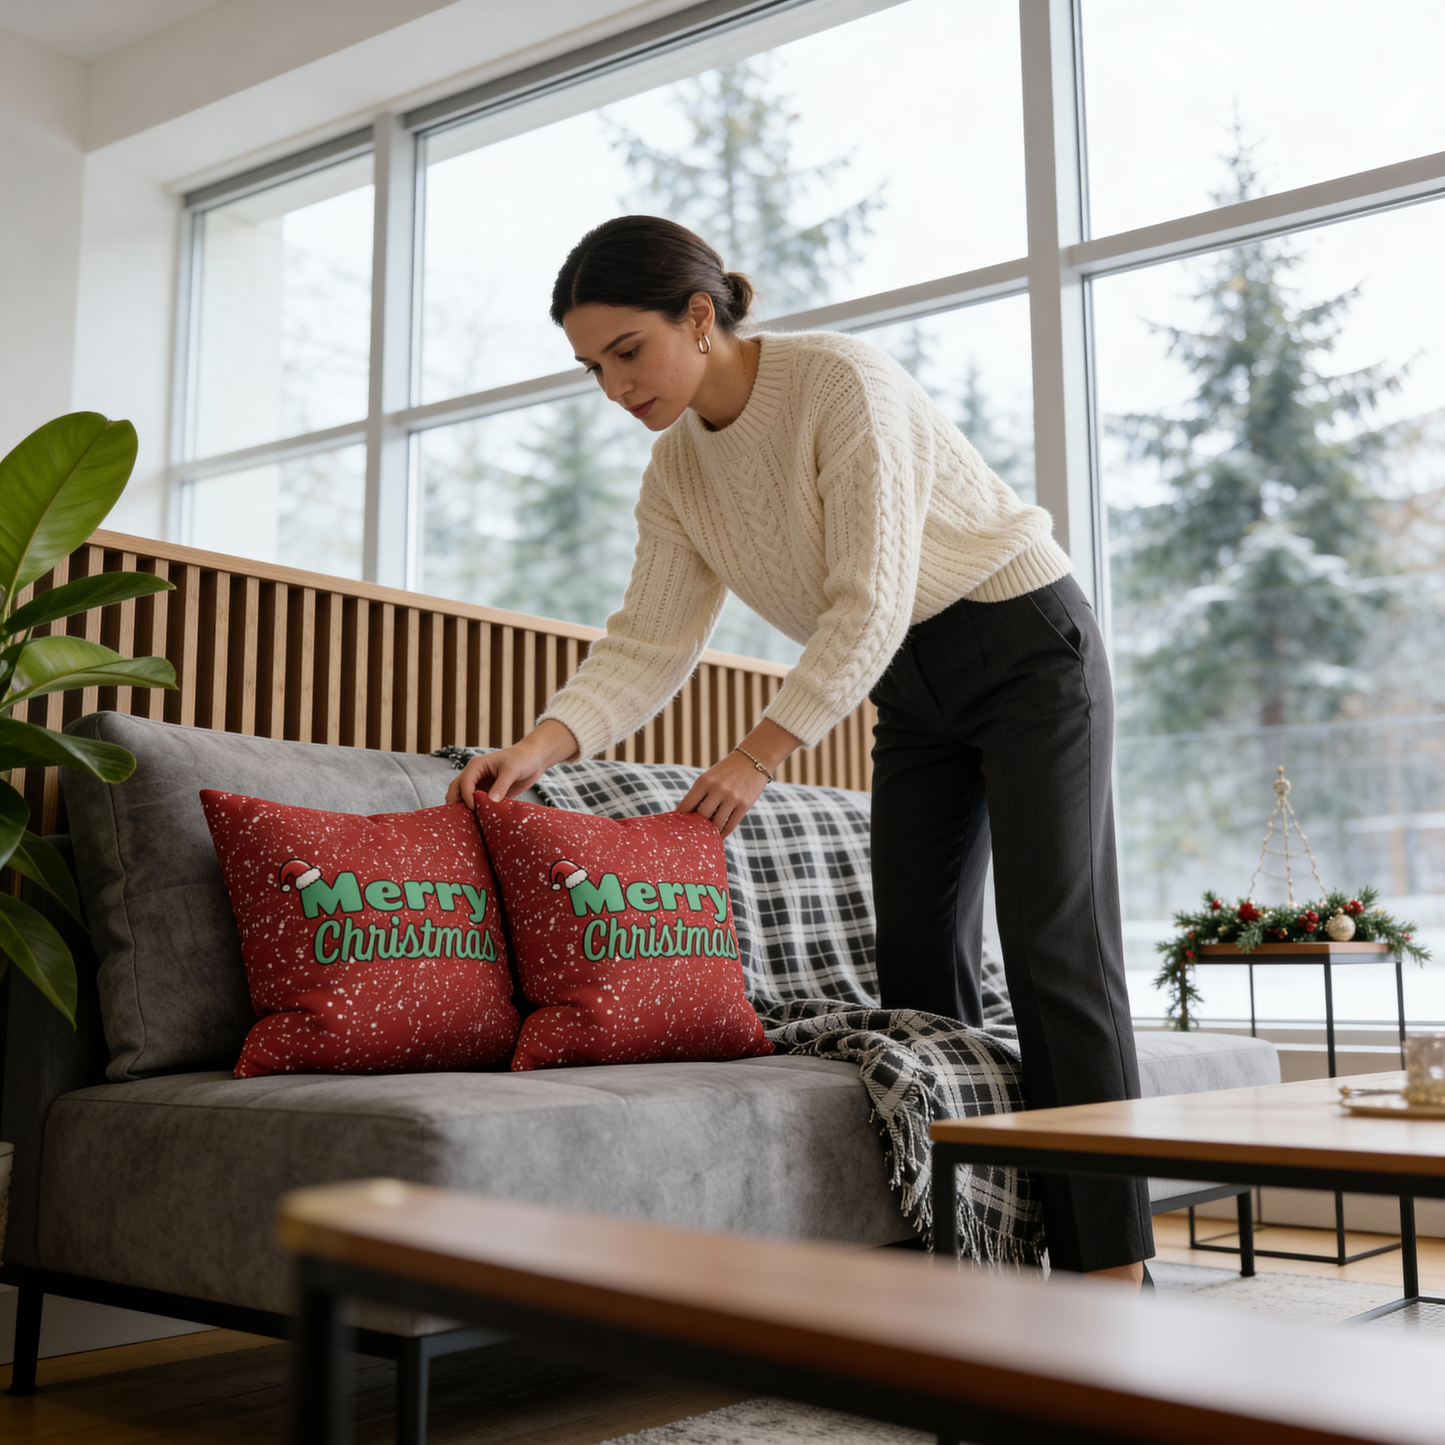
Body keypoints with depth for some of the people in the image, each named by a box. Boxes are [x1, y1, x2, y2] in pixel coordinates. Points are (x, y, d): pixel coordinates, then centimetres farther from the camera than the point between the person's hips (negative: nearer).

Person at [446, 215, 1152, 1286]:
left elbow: (870, 605, -27)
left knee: (1054, 945, -11)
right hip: (913, 687, 7)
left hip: (1026, 646, -7)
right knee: (916, 957, 2)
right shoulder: (677, 472, -1)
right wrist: (545, 742, -21)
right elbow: (647, 645, -5)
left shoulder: (842, 382, -22)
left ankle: (1112, 1269, -6)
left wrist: (762, 754, -30)